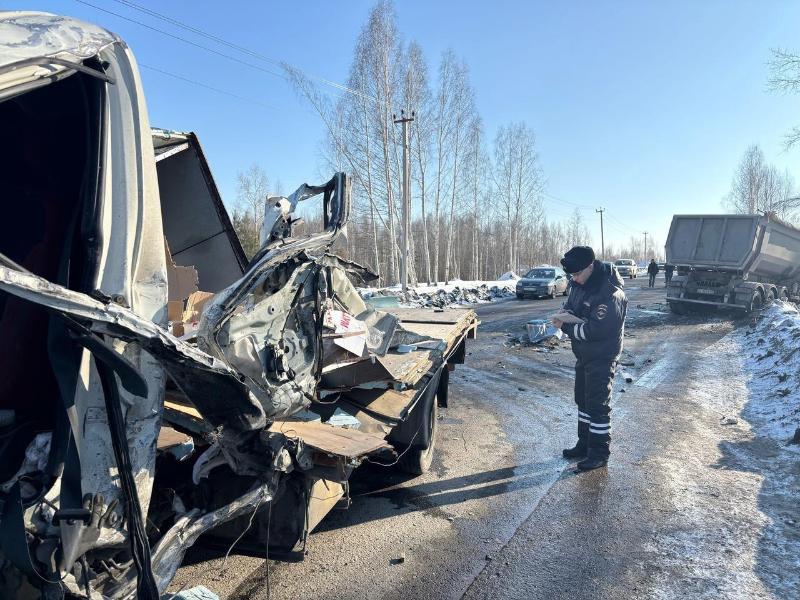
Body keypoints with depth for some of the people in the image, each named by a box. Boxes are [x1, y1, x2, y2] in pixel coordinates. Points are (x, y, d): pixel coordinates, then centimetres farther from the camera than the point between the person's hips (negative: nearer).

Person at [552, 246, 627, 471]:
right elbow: (570, 304, 14)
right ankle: (585, 444, 32)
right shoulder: (579, 284, 1)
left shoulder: (610, 293, -26)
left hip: (602, 357, -9)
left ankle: (600, 452, 13)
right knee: (582, 400, 18)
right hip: (583, 354, 9)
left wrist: (566, 327, -21)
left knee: (598, 404, -1)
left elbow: (595, 329, -29)